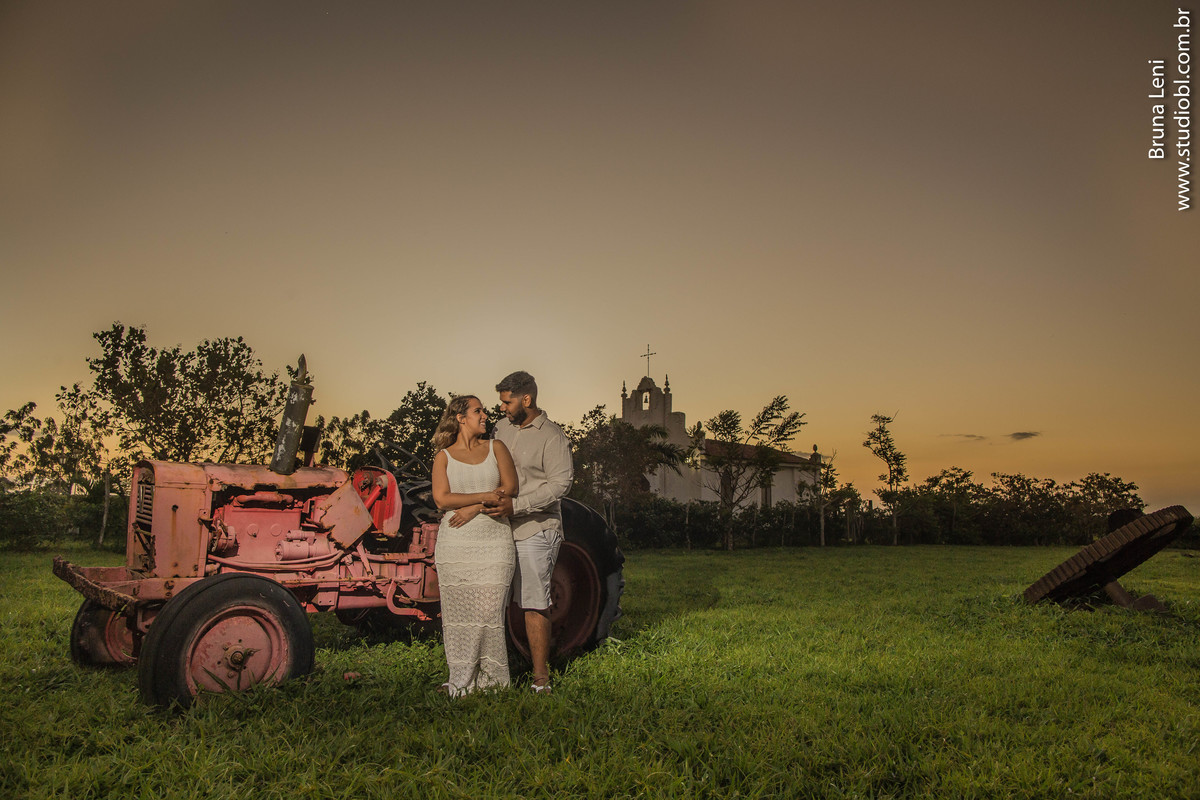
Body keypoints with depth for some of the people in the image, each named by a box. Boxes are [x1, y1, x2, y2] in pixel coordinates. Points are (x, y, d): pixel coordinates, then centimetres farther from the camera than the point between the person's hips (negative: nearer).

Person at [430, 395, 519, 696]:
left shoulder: (496, 448, 12)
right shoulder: (444, 456, 9)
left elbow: (509, 488, 2)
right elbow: (442, 499, -4)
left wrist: (473, 508, -9)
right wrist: (485, 496, -10)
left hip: (494, 539, 0)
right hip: (455, 544, 0)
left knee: (489, 612, -6)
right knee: (458, 614, 0)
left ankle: (490, 680, 3)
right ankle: (461, 680, 9)